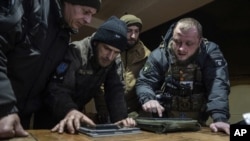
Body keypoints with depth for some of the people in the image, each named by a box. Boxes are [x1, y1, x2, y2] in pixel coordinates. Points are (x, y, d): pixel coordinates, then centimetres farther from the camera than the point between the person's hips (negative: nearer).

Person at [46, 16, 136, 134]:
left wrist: (120, 118, -35)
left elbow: (115, 90, -17)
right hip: (50, 112, -4)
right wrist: (70, 111, -55)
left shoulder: (115, 62, -10)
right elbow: (58, 89, -35)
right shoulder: (76, 52, -27)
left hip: (77, 111, 5)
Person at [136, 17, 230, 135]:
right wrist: (148, 98, -28)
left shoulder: (211, 52, -11)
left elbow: (218, 85, -22)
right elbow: (144, 82, -6)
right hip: (163, 122, -3)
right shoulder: (159, 54, -9)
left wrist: (220, 118, -36)